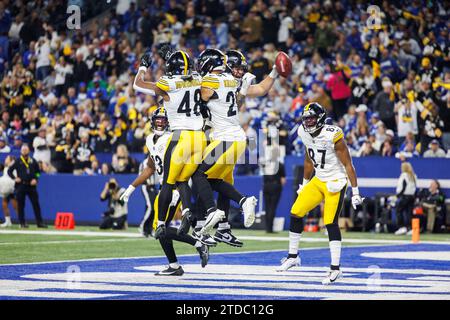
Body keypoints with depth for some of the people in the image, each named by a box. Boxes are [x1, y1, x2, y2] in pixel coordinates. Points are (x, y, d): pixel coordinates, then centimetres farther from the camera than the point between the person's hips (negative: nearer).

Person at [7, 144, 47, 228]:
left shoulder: (33, 161, 9)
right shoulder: (18, 161, 2)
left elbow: (38, 172, 18)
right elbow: (9, 171, 5)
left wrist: (35, 179, 2)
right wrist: (14, 178, -8)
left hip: (31, 186, 2)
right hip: (21, 186, -2)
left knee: (36, 204, -1)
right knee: (20, 205, 1)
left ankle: (39, 222, 2)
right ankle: (22, 223, 8)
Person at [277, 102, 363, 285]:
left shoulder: (332, 136, -22)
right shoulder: (305, 134, 1)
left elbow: (348, 165, -18)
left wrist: (355, 192, -19)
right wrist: (304, 184, 23)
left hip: (335, 182, -7)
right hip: (318, 181, 7)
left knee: (331, 223, -14)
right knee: (296, 213, 4)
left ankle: (335, 269, -9)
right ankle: (293, 257, 19)